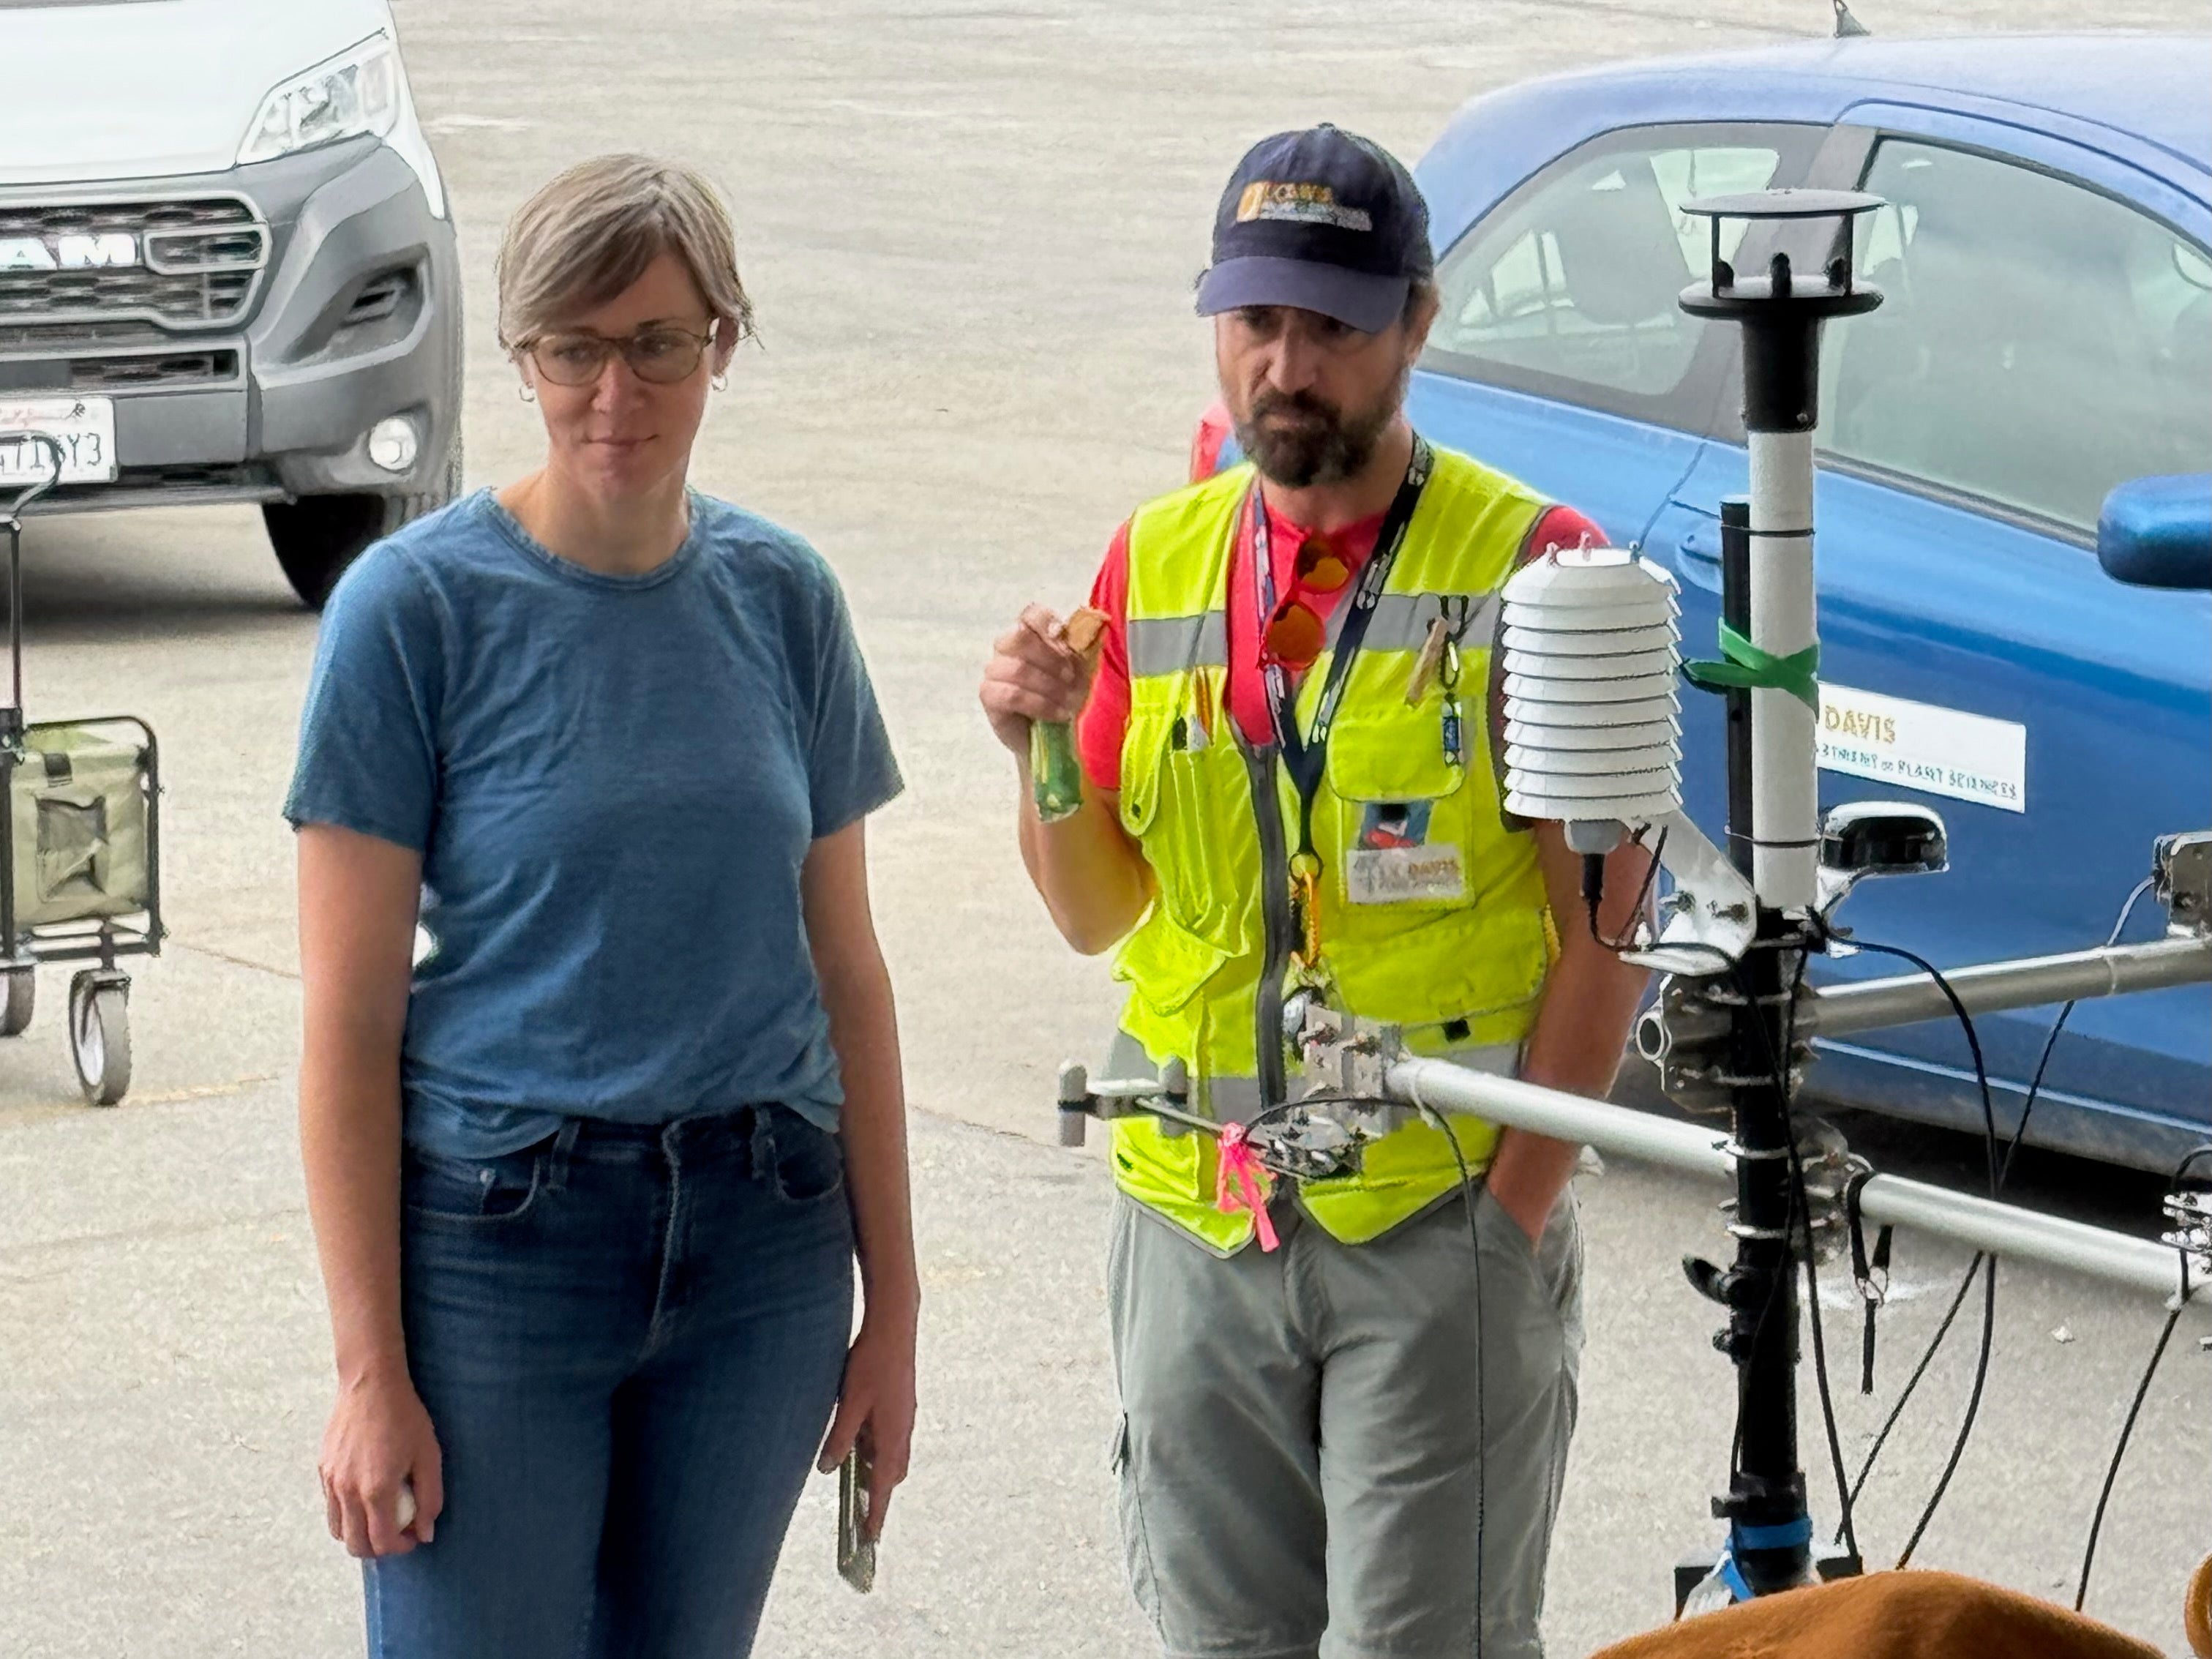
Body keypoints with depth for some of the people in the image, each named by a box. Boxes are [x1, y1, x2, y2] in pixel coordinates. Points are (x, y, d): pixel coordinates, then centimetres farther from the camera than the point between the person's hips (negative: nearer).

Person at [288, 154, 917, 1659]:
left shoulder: (782, 598, 5)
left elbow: (847, 970, 10)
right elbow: (348, 1023, -8)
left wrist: (892, 1303, 8)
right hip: (498, 1235, -4)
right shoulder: (417, 606, -7)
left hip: (761, 1249, 4)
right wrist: (371, 1372, -12)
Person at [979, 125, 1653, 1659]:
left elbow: (1606, 931, -7)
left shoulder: (1528, 565, -6)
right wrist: (1043, 758, -7)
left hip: (1446, 1226, -5)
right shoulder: (1155, 564, 8)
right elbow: (1097, 914, 12)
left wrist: (1512, 1211, -12)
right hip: (1199, 1225, 5)